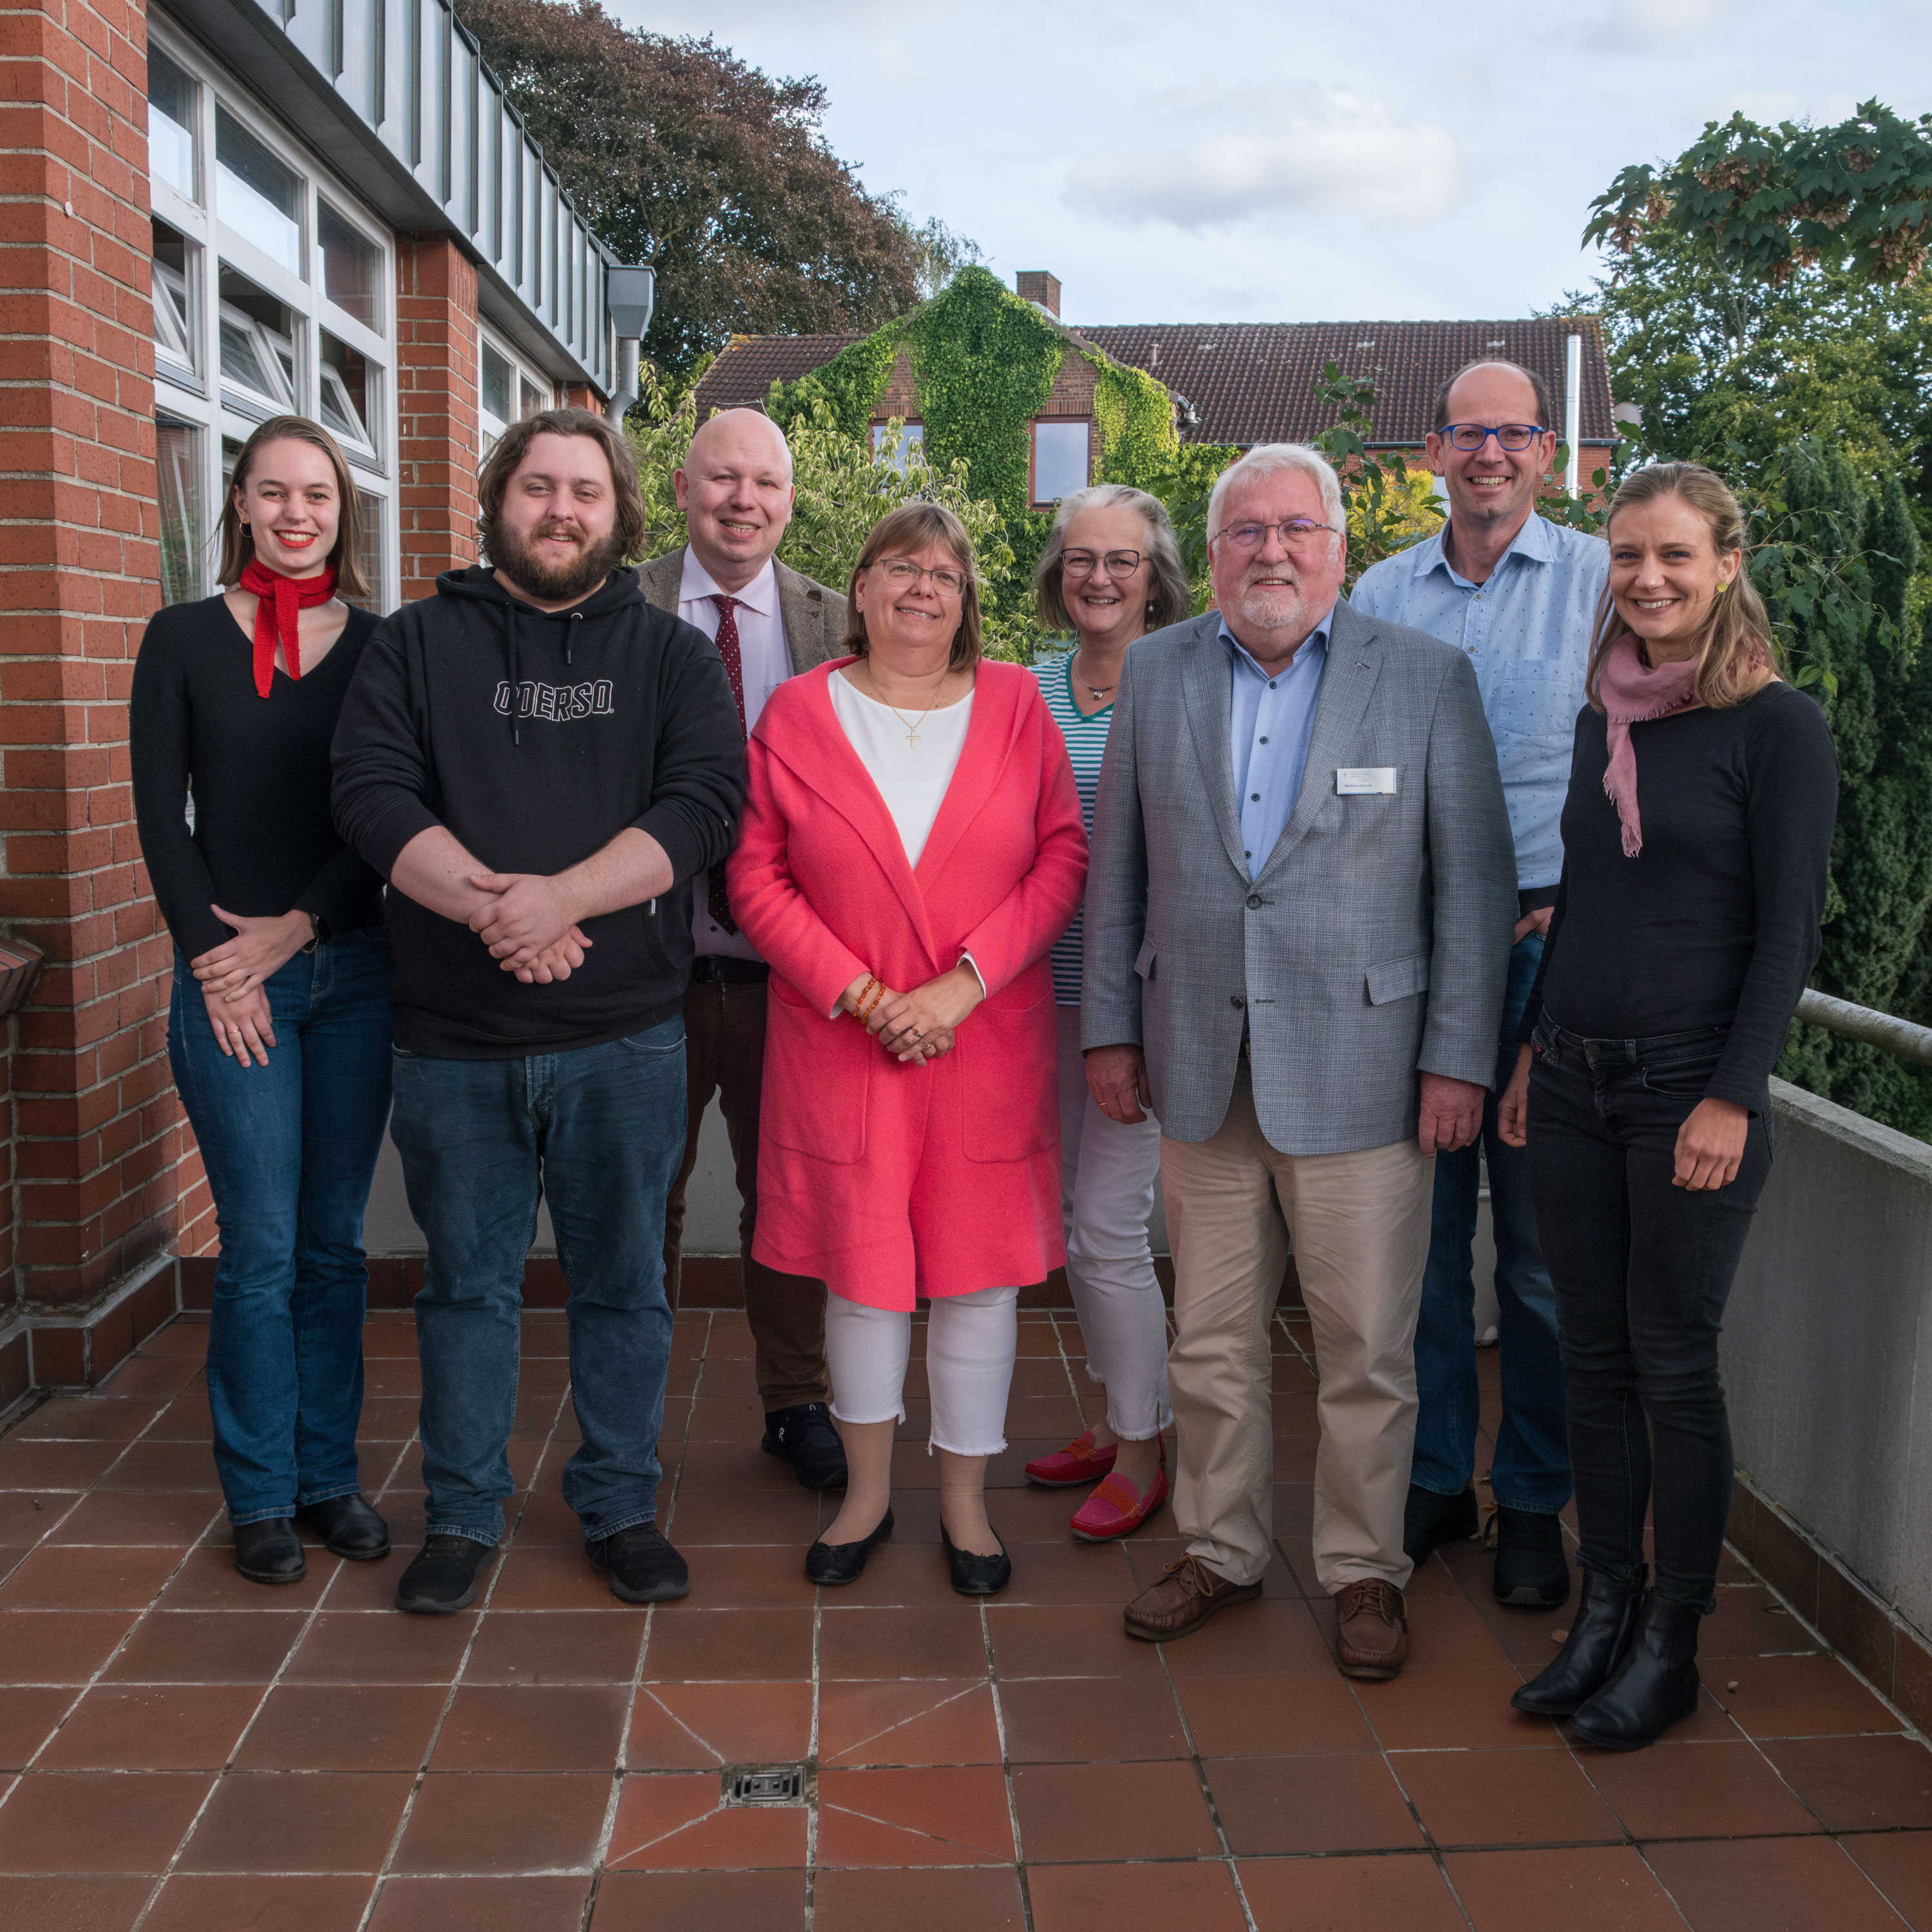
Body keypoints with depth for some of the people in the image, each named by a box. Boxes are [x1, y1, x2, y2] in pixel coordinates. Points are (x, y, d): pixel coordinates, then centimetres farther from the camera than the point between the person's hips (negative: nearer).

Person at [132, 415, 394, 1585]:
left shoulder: (381, 646, 5)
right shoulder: (184, 639, 3)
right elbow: (161, 817, -1)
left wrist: (290, 931, -8)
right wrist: (216, 964, -8)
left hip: (353, 970, 2)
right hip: (229, 977, -2)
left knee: (336, 1241, 9)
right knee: (262, 1248, 1)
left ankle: (330, 1474, 22)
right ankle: (261, 1493, 16)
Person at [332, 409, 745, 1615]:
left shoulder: (673, 654, 5)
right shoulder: (420, 643, 6)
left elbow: (705, 802, -10)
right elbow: (372, 793, -7)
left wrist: (558, 895, -22)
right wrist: (485, 902, -22)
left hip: (625, 1033, 0)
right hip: (454, 1037, 0)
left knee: (624, 1281, 10)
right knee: (468, 1281, 12)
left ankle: (621, 1507, 27)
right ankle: (464, 1516, 28)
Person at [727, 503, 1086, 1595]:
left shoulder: (1015, 703, 2)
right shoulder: (799, 713, 1)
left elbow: (1062, 857, -2)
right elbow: (758, 877, -1)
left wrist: (962, 983, -12)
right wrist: (860, 993, -11)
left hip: (989, 1043, 0)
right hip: (842, 1044, 0)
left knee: (980, 1267, 7)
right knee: (860, 1264, 9)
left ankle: (966, 1498, 25)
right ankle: (868, 1493, 29)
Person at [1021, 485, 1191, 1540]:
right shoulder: (1029, 690, 9)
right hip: (1050, 984, 6)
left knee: (1108, 1223, -4)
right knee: (1070, 1214, 14)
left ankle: (1142, 1454, 14)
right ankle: (1116, 1419, 31)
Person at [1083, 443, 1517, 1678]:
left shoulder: (1429, 677, 0)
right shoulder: (1156, 673, 8)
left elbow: (1475, 880, -2)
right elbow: (1118, 868, 11)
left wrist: (1459, 1058, -7)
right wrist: (1112, 1025, 7)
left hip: (1360, 1070, -2)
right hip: (1201, 1068, 3)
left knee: (1369, 1348, 5)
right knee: (1212, 1341, 12)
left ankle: (1365, 1568, 25)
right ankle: (1222, 1552, 30)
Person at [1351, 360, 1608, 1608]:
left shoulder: (1604, 582, 3)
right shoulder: (1382, 594, 11)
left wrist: (1586, 904, -10)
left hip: (1549, 946, -2)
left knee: (1543, 1246, 3)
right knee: (1424, 1232, 9)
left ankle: (1535, 1502, 19)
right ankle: (1435, 1475, 24)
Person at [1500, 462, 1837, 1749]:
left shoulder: (1779, 725, -7)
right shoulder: (1604, 718, 11)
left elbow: (1789, 930, -10)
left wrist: (1733, 1097, -15)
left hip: (1691, 1086, -6)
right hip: (1575, 1080, 6)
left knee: (1674, 1366, 2)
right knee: (1595, 1356, 11)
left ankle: (1672, 1644, 17)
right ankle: (1606, 1608, 25)